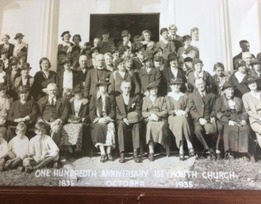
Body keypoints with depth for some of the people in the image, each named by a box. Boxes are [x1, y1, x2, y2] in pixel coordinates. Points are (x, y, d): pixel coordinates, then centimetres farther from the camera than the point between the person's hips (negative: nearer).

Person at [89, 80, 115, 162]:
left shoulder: (110, 98, 18)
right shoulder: (94, 98, 14)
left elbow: (112, 112, 9)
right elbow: (92, 113, 5)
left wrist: (107, 118, -10)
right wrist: (98, 119, -12)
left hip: (108, 120, 1)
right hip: (97, 120, -1)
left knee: (111, 128, -32)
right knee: (99, 127, -34)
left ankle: (109, 152, -32)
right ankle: (103, 153, -36)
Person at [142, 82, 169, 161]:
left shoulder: (162, 99, 20)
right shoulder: (145, 99, 19)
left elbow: (165, 111, 7)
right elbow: (143, 112, 7)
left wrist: (157, 115, -10)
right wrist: (151, 114, -12)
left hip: (161, 119, 0)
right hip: (149, 119, 0)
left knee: (160, 127, -34)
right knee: (149, 126, -34)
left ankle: (166, 146, -13)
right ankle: (151, 151, -33)